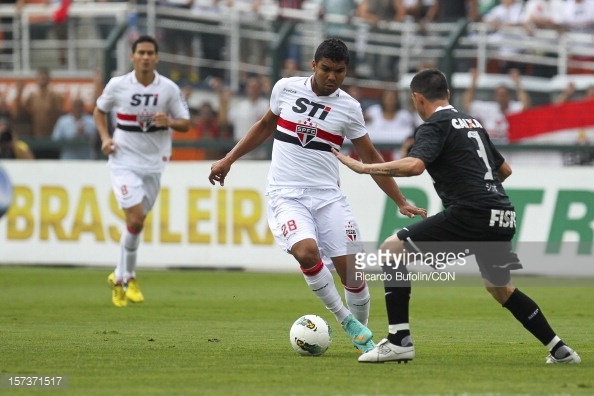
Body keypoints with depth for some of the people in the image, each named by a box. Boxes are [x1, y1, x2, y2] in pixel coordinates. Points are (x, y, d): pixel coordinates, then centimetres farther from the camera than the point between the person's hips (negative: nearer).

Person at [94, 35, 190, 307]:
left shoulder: (169, 89, -4)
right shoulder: (117, 85, -5)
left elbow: (185, 123, 2)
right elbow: (99, 110, 11)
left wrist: (168, 122, -19)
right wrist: (105, 137, -4)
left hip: (153, 163, 2)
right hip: (124, 161, -2)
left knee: (137, 222, 10)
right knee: (135, 220, -15)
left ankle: (121, 277, 28)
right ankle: (127, 277, 3)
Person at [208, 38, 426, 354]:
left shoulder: (348, 107, 0)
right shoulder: (286, 88, 1)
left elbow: (370, 158, 8)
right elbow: (266, 125, 19)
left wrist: (401, 203, 6)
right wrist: (228, 160, 18)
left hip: (327, 196, 1)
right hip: (286, 195, -1)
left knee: (351, 269, -6)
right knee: (307, 252, -28)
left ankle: (362, 335, 19)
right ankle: (346, 321, -9)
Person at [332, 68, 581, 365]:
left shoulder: (434, 126, -2)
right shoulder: (472, 122, 23)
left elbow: (414, 165, -22)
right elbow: (505, 169, 30)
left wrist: (363, 168, -15)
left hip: (469, 212, -8)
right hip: (502, 217, 8)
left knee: (391, 249, -2)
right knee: (500, 289, 28)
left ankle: (399, 340, -9)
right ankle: (560, 350, 27)